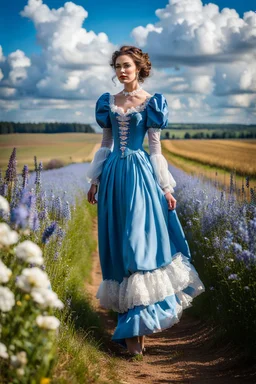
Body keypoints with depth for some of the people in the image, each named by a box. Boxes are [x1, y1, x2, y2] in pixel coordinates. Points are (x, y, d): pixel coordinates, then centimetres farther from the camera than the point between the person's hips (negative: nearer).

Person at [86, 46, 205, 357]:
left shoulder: (150, 102, 1)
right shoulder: (108, 102, 12)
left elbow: (155, 147, 0)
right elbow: (105, 143, 15)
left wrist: (165, 188, -3)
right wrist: (95, 180, 13)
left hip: (140, 174, -4)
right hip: (113, 174, 5)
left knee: (139, 242, -10)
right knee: (118, 245, 8)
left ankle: (134, 328, -7)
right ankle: (132, 317, 25)